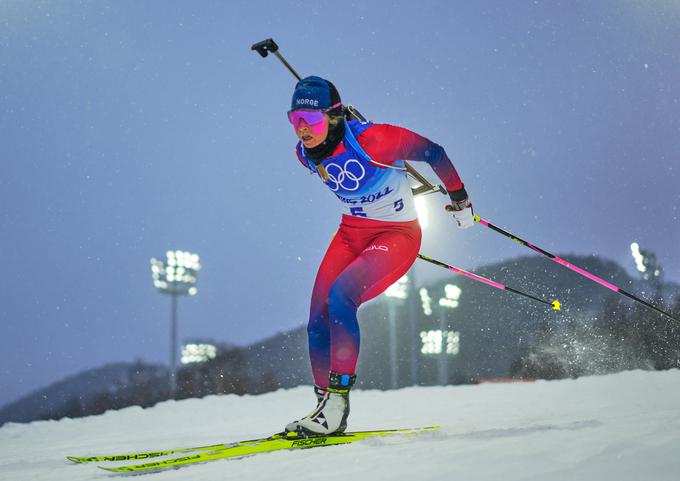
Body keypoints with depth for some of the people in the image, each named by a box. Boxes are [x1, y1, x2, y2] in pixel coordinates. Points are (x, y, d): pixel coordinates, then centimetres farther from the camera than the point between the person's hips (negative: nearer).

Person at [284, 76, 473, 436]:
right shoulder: (306, 153, -6)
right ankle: (326, 402, 9)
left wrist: (459, 198, -3)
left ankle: (338, 400, -21)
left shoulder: (370, 139, -27)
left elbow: (433, 153, -15)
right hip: (351, 232, 7)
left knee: (340, 297, -28)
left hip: (399, 234, -7)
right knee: (318, 321, -5)